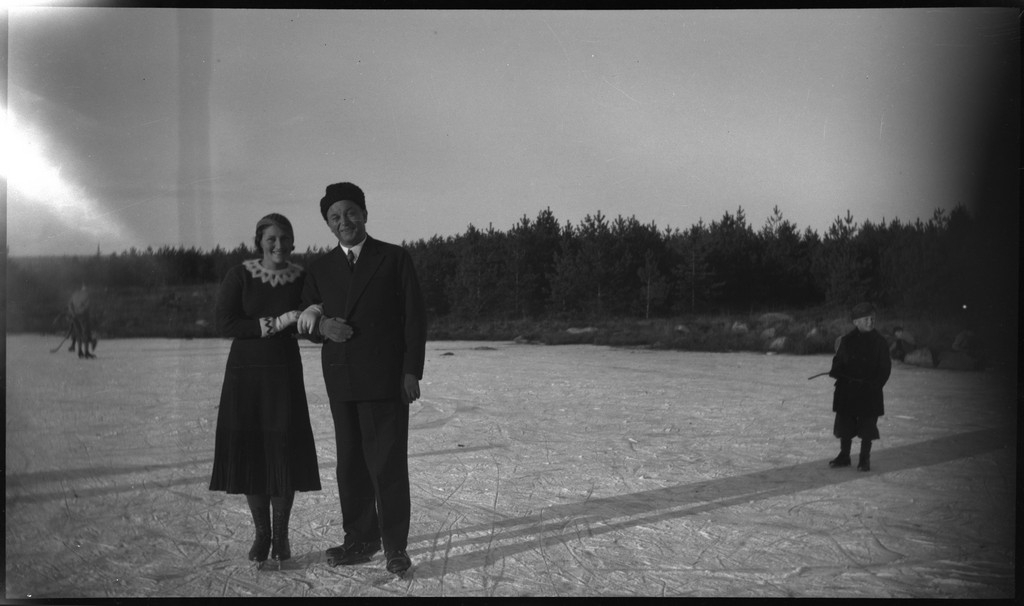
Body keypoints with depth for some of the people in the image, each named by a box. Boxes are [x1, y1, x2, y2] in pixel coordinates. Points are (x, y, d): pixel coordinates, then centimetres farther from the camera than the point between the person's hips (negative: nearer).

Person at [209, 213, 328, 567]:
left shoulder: (302, 279, 1)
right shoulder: (239, 276, -4)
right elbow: (224, 323, -10)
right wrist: (276, 323, -16)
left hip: (285, 374, 0)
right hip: (244, 373, 0)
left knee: (285, 453, -2)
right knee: (250, 454, 2)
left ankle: (281, 535, 14)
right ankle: (261, 534, 19)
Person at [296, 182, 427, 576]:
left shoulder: (395, 259, 2)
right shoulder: (321, 268, 13)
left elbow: (414, 318, -1)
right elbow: (305, 320, 16)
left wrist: (412, 372, -8)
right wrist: (321, 325, -9)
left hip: (385, 380, -4)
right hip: (341, 381, 4)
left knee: (388, 463, -3)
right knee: (351, 464, 9)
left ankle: (394, 546, 6)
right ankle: (360, 540, 19)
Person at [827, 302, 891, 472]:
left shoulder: (879, 342, -2)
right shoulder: (847, 340, 4)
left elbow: (885, 367, 0)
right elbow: (839, 361, 10)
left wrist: (876, 384, -10)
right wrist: (835, 372, -10)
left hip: (869, 390, -2)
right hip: (847, 389, 2)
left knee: (867, 425, 2)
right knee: (844, 424, 7)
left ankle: (865, 459, 15)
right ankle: (844, 456, 21)